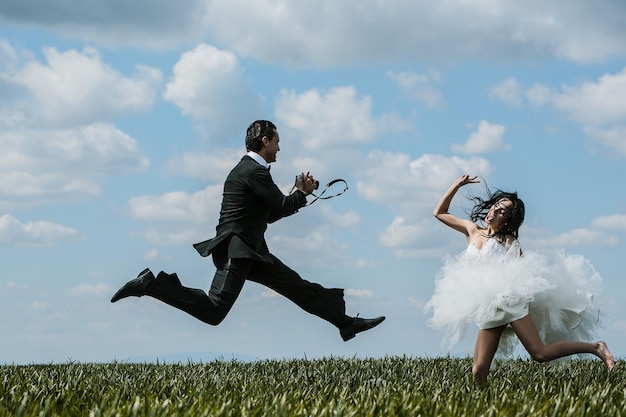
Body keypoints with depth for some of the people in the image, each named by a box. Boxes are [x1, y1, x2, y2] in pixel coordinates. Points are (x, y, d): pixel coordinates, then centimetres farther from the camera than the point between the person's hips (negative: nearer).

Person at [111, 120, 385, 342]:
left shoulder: (247, 168, 19)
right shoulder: (255, 171, -13)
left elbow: (270, 213, 23)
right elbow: (282, 207, -10)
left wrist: (299, 194, 16)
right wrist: (302, 194, 9)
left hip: (251, 252, 11)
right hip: (236, 250, -11)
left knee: (298, 287, 10)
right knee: (214, 311, -20)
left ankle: (346, 322, 14)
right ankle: (151, 284, -14)